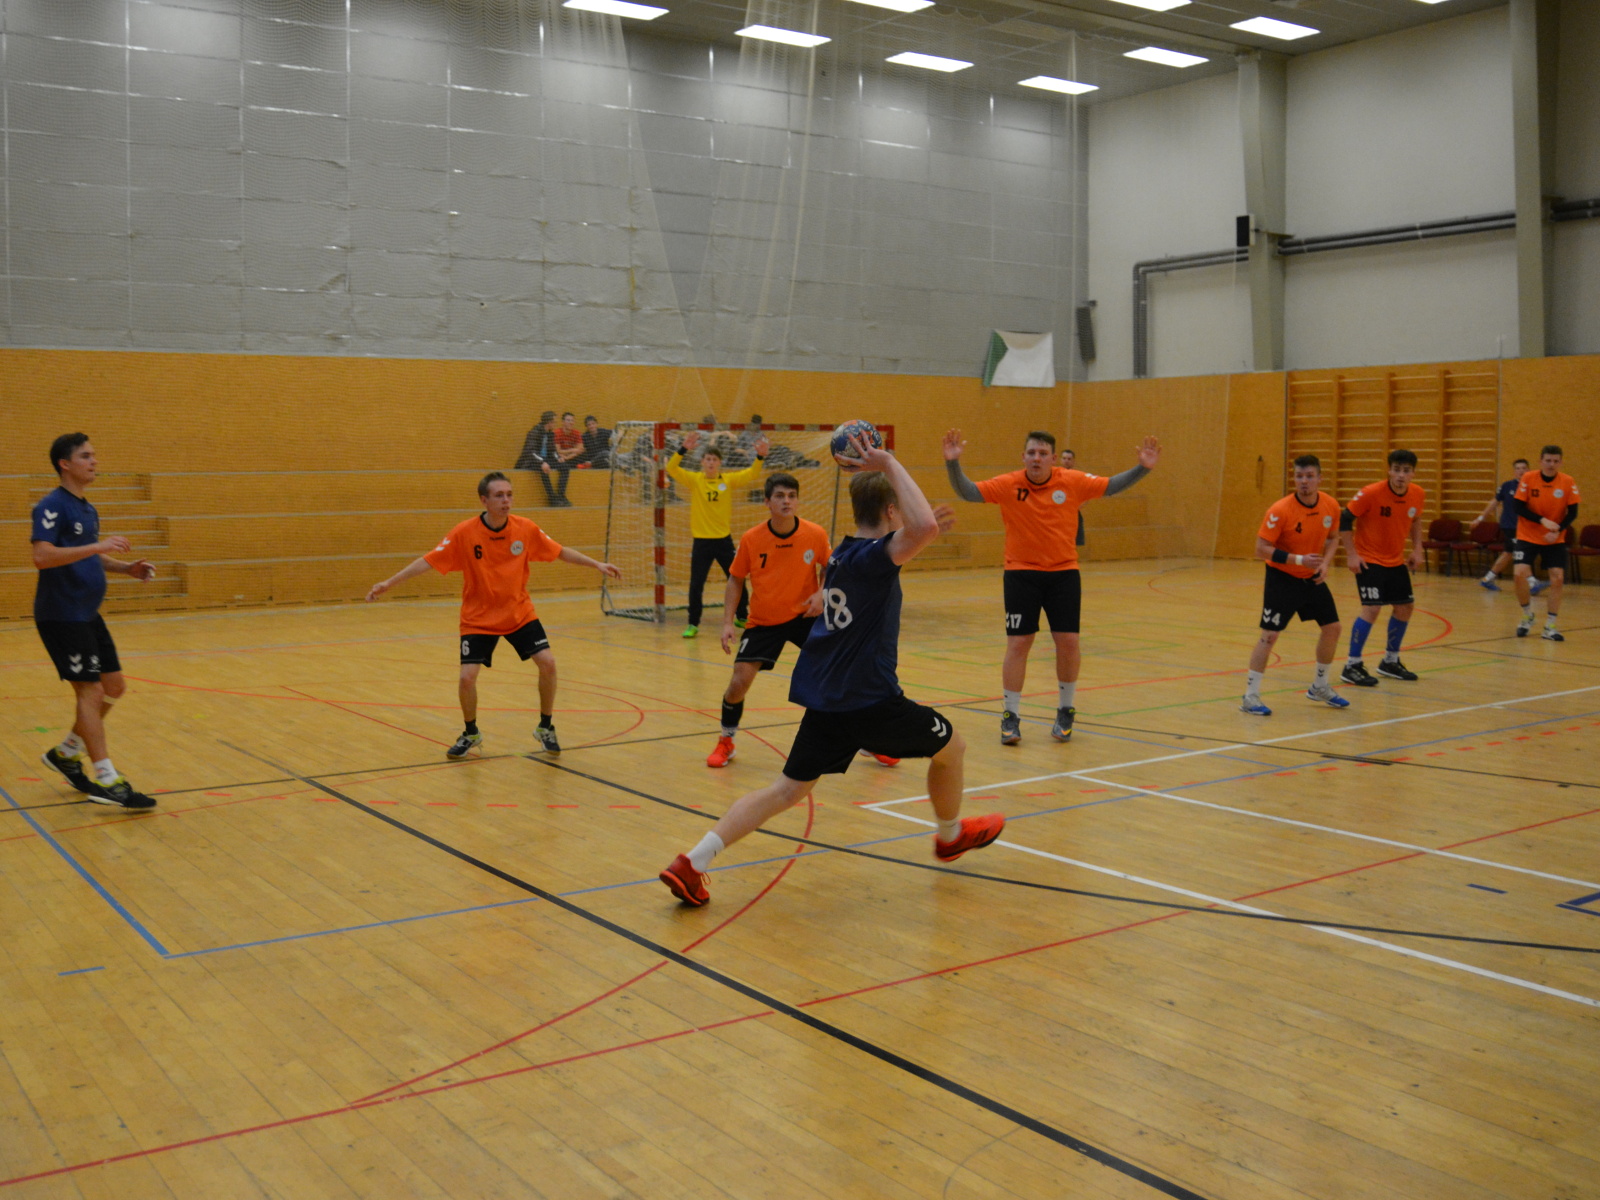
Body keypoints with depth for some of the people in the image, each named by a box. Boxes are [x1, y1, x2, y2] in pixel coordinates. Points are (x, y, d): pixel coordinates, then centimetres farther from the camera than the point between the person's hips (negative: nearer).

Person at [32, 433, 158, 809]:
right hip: (61, 617, -9)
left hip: (88, 615, 9)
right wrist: (97, 546, -32)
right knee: (90, 691, -10)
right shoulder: (52, 507, -14)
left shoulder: (87, 509, 14)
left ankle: (65, 754, 26)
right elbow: (42, 556, -28)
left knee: (114, 687, 11)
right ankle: (106, 782, -7)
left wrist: (126, 567, 10)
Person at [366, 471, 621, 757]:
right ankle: (471, 734, 18)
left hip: (520, 613, 2)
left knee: (547, 662, -12)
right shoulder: (464, 533, -16)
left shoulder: (525, 529, -10)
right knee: (467, 677, -11)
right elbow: (428, 562, -14)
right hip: (478, 619, -2)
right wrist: (387, 583, -18)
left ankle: (546, 728, 12)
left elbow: (560, 551, 3)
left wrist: (597, 564, 2)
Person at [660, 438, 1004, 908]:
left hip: (823, 698, 8)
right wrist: (889, 464, -26)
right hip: (869, 698, -8)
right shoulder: (873, 556, -14)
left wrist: (925, 531, 31)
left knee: (788, 789, 7)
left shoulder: (842, 553, 13)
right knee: (951, 747, 17)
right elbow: (923, 527, -34)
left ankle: (693, 862, -5)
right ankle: (951, 834, 39)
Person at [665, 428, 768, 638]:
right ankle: (693, 624, 11)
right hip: (701, 540, -2)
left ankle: (741, 617, 30)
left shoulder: (729, 480, 0)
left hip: (724, 539, 2)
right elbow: (671, 469, -16)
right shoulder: (694, 480, -4)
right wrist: (684, 450, -31)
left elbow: (751, 473, -5)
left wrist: (760, 457, -24)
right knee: (696, 584, -1)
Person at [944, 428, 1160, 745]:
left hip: (1063, 573, 1)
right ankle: (1011, 717, 12)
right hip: (1021, 574, -1)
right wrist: (953, 463, -27)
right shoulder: (1009, 485, -8)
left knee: (1068, 642, 1)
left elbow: (1111, 486, 4)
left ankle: (1065, 712, 23)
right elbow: (968, 492, -11)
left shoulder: (1073, 482, -5)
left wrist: (1142, 468, -8)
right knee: (1018, 644, -1)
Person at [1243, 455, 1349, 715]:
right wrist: (1298, 559, -29)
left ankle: (1320, 686, 30)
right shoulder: (1280, 510, -23)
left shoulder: (1331, 506, -7)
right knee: (1269, 635, -11)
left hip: (1312, 577, 6)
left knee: (1332, 628, 9)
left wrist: (1325, 563, -7)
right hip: (1282, 577, -6)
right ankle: (1250, 696, -4)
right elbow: (1261, 549, -22)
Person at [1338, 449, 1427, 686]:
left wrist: (1417, 548, 4)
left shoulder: (1418, 495, -4)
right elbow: (1344, 520, -15)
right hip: (1369, 560, -7)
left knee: (1405, 607, 11)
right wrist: (1351, 554, -19)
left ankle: (1390, 662, 28)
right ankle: (1352, 666, -8)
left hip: (1396, 561, 7)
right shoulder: (1371, 493, -21)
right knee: (1372, 608, -17)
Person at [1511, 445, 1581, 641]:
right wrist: (1542, 520, -23)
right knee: (1520, 574, -17)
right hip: (1528, 537, -1)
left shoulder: (1568, 482, -8)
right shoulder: (1528, 478, -10)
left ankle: (1549, 628, 5)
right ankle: (1528, 617, 9)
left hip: (1555, 540, 1)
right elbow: (1519, 507, -10)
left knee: (1558, 579, -8)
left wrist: (1558, 531, -20)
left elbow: (1572, 513, -5)